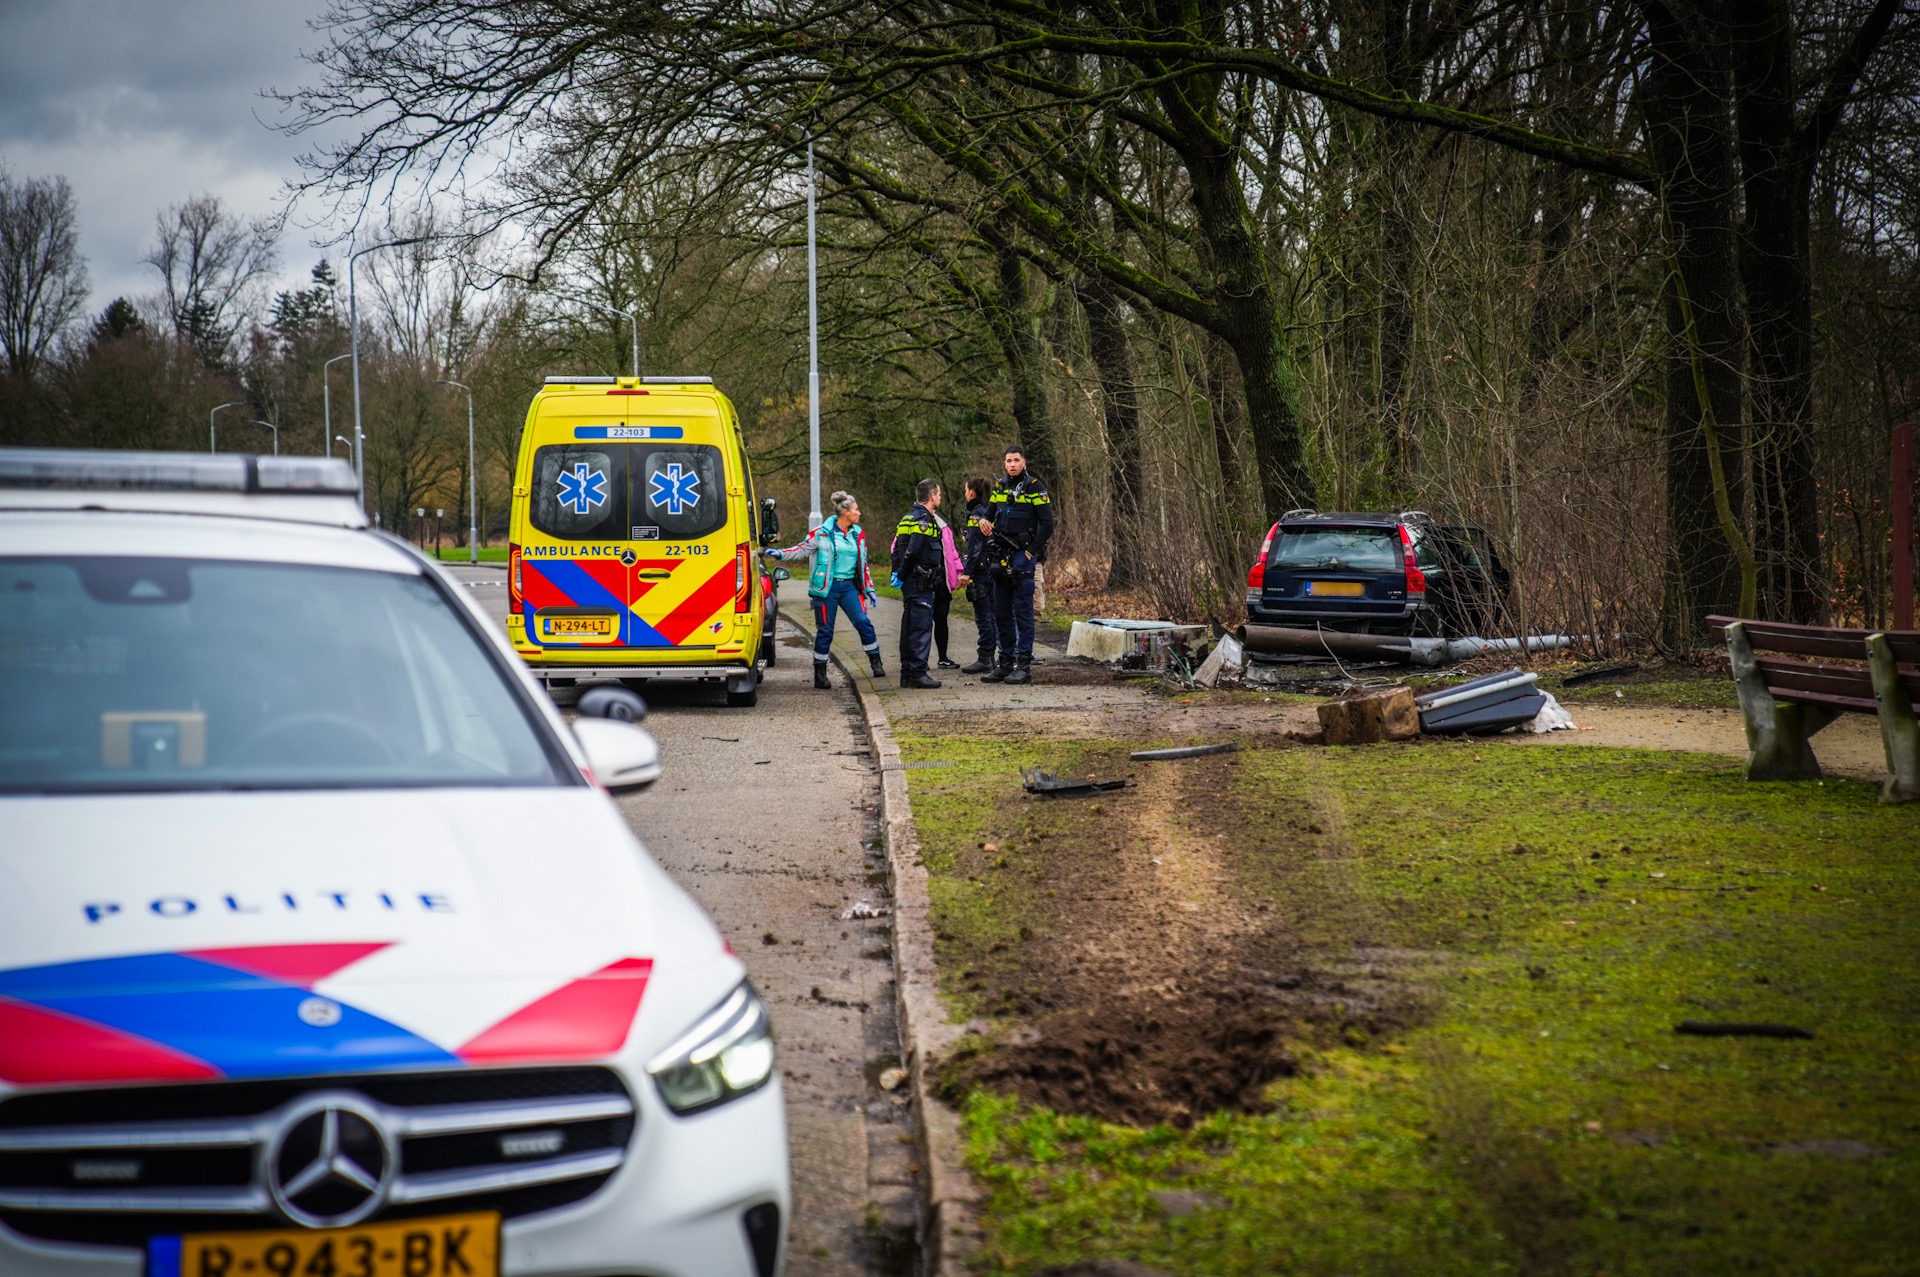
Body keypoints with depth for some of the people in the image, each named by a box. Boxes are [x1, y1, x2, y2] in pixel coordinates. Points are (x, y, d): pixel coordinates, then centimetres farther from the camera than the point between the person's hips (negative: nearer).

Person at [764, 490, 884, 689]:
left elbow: (863, 565, 17)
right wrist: (779, 554, -12)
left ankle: (876, 663, 0)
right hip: (827, 588, -4)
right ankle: (820, 674, 8)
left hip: (849, 587, 4)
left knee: (863, 622, -10)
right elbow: (802, 549, 2)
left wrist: (870, 589, 14)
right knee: (825, 630, 0)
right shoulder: (822, 533, -4)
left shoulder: (858, 535, 10)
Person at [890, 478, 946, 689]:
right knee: (922, 626, -9)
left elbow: (897, 549, 17)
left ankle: (907, 673, 17)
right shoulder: (923, 519, -14)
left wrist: (897, 573, 11)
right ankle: (918, 673, -11)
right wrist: (902, 575, -11)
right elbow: (912, 551, -22)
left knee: (910, 627, 13)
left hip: (910, 582, 10)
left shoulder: (908, 518, 17)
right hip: (921, 583, -10)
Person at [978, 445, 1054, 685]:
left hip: (1022, 557, -7)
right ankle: (1006, 662, 15)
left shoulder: (1035, 489, -6)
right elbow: (990, 515, 23)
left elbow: (1047, 525, -9)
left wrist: (1030, 552, -13)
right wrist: (984, 521, -1)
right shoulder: (999, 488, 14)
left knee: (1023, 611, -7)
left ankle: (1024, 665, -7)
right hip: (1000, 558, 7)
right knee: (1001, 612, 9)